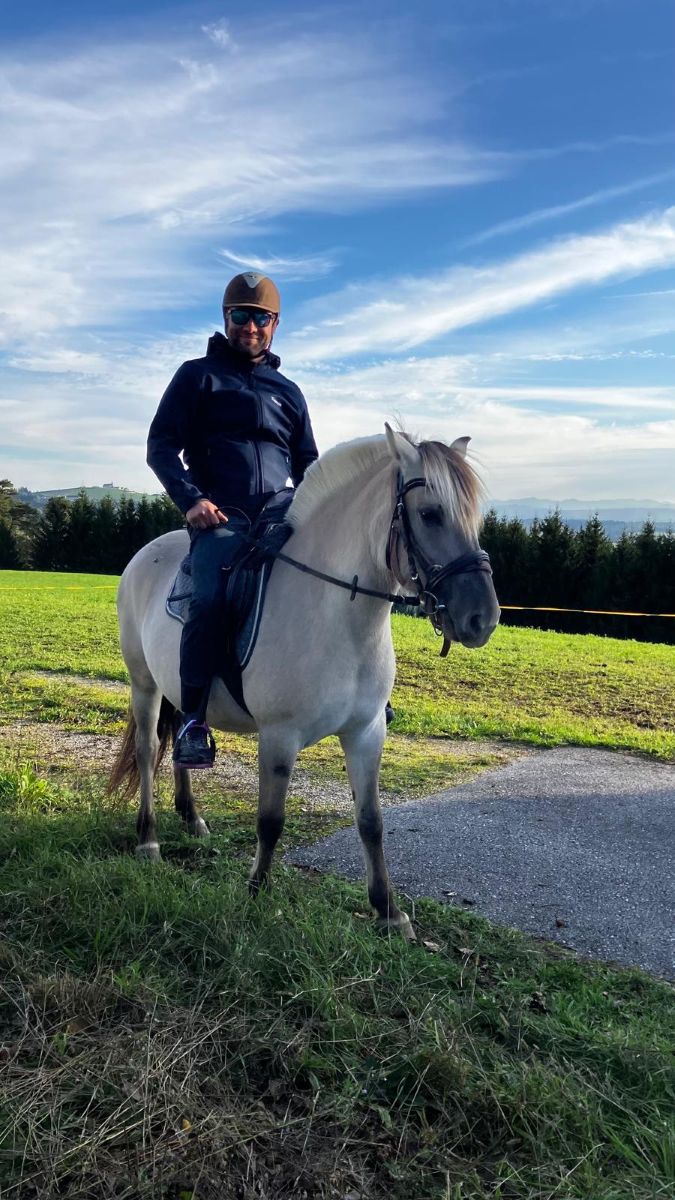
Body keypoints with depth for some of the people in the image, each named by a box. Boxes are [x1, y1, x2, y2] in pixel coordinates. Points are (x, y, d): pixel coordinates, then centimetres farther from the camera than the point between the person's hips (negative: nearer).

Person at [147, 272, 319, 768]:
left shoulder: (288, 392, 23)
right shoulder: (198, 376, 12)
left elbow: (307, 465, 25)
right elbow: (161, 446, 4)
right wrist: (190, 498, -13)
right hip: (221, 518, -4)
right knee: (211, 598, -30)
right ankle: (193, 718, -19)